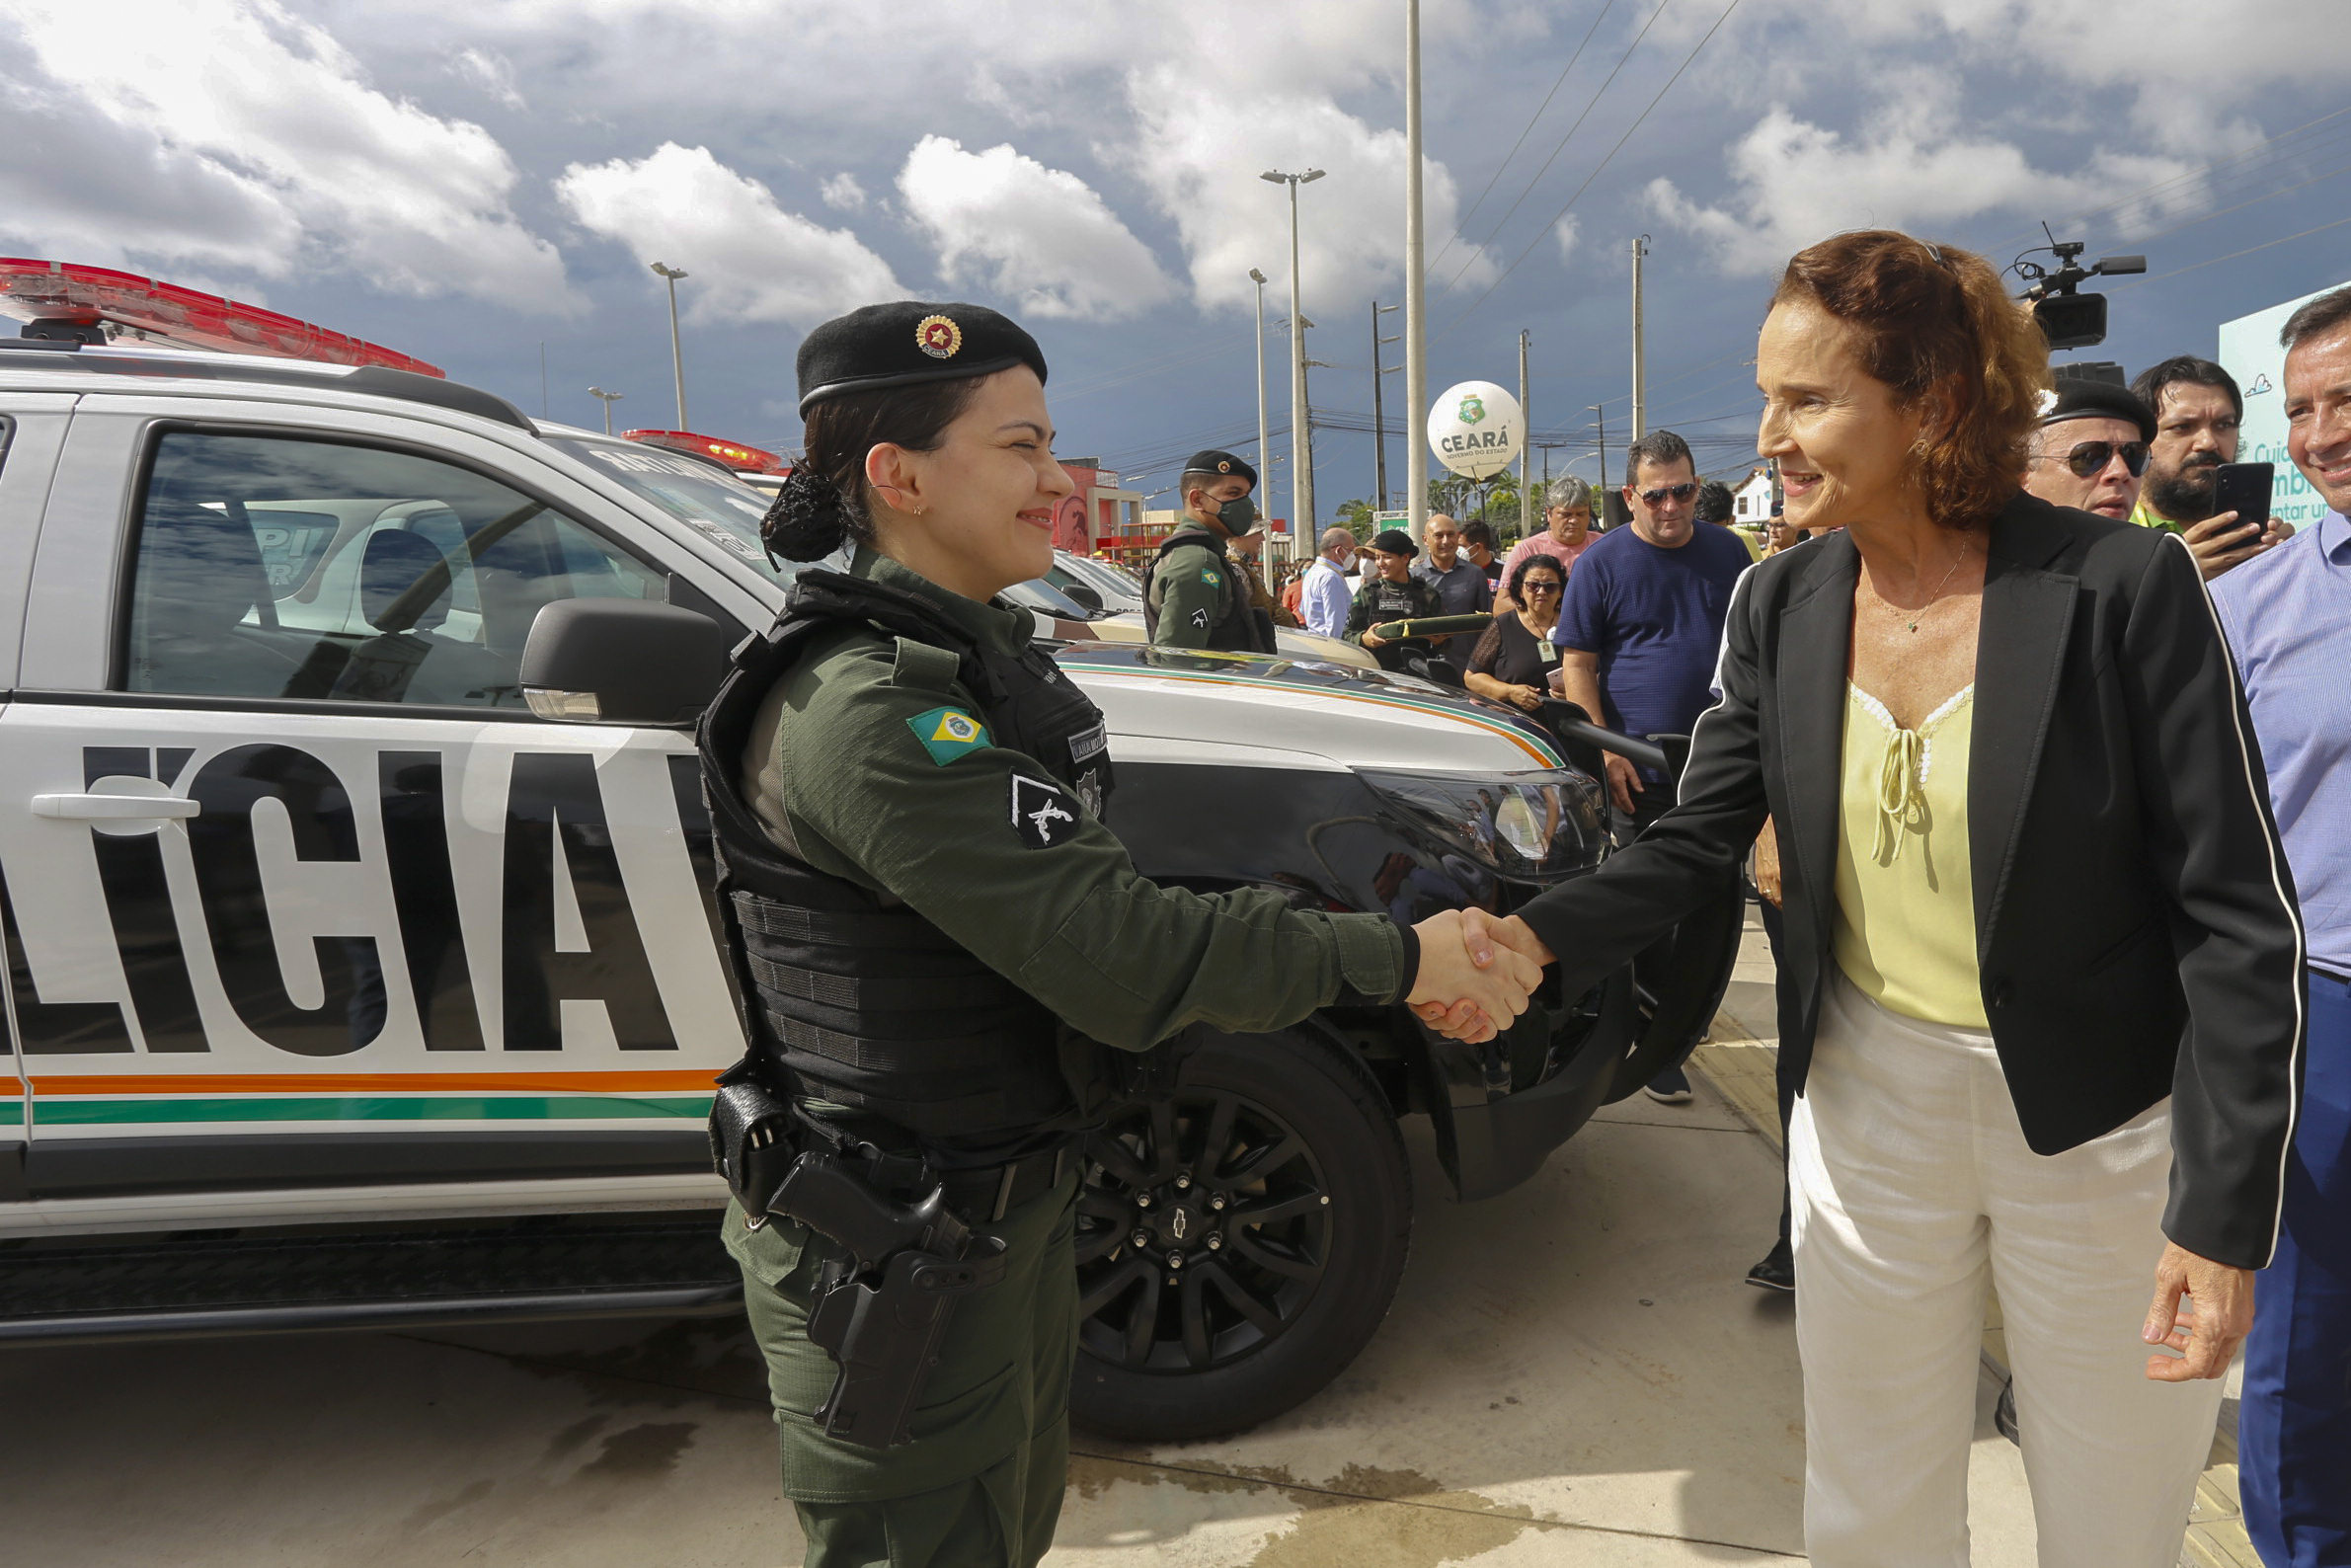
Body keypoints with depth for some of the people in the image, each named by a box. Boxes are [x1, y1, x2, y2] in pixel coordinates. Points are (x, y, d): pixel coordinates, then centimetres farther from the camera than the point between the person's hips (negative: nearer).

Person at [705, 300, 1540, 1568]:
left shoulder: (981, 653, 5)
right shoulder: (864, 707, -28)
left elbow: (1075, 915, 6)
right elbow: (1118, 954, -31)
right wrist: (1393, 958, -21)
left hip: (1009, 1200, 9)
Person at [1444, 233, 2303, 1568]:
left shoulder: (2122, 586, -16)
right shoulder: (1782, 607, -4)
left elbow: (2238, 917, -13)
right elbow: (1695, 848, -2)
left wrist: (2225, 1210, -14)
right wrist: (1537, 941, -20)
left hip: (2098, 1132, -3)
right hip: (1868, 1108, 3)